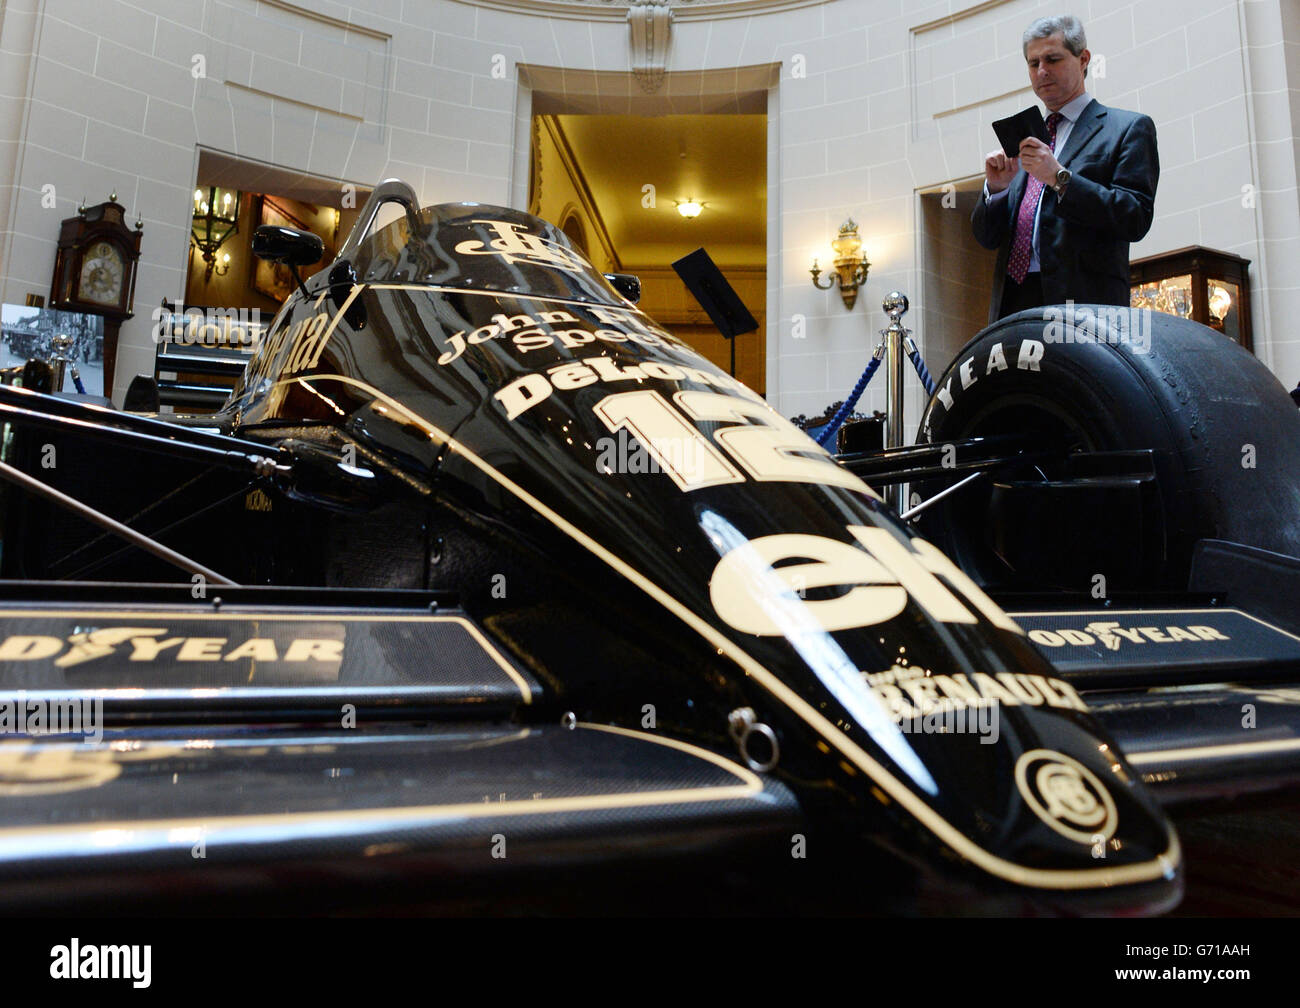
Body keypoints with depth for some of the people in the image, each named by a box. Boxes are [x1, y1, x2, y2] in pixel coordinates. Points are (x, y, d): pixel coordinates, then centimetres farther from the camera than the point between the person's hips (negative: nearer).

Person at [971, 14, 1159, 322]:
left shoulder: (1128, 128, 10)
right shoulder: (1024, 139, 24)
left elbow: (1137, 219, -4)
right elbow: (987, 237, 18)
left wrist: (1060, 178, -12)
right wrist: (996, 187, -2)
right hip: (1011, 306, 4)